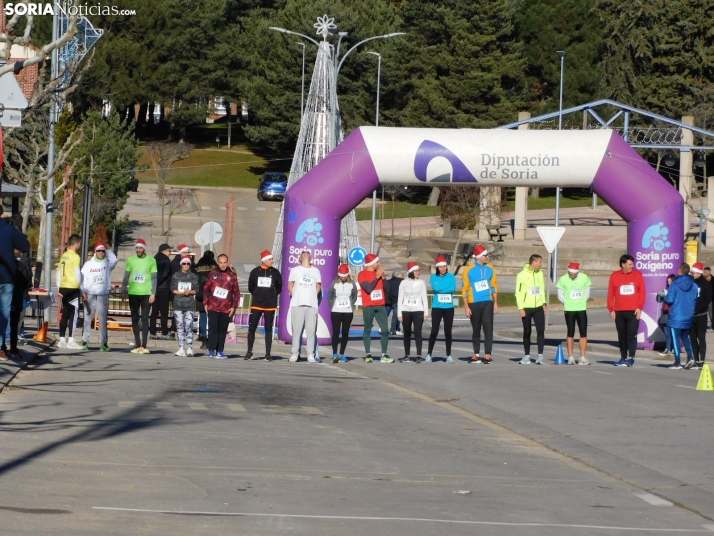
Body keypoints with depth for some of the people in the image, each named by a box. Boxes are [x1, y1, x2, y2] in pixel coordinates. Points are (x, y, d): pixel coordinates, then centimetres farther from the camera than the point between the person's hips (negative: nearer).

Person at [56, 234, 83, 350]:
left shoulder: (63, 256, 10)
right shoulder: (75, 257, -10)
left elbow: (59, 272, 12)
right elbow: (78, 274, -11)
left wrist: (59, 288, 15)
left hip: (63, 288, 7)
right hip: (73, 288, -7)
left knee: (65, 314, 11)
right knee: (74, 314, -4)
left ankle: (62, 340, 11)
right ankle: (71, 341, -7)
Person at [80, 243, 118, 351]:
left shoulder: (108, 263, 8)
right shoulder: (88, 264, 9)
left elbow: (114, 259, -14)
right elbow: (82, 278, 4)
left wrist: (107, 250, 0)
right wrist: (83, 292, -9)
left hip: (103, 296, 0)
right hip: (89, 295, 0)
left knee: (102, 320, -1)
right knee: (88, 319, 0)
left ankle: (104, 343, 0)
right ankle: (85, 342, 2)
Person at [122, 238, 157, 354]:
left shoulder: (151, 260, 1)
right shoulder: (130, 260, 7)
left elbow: (154, 278, 2)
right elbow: (126, 277, 11)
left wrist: (153, 293, -5)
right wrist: (123, 291, 7)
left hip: (146, 293, -3)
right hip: (133, 293, 3)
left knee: (144, 318, -6)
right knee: (135, 319, 4)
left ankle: (144, 345, -7)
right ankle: (137, 345, 7)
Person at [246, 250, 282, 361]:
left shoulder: (275, 272, 2)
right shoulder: (255, 272, 2)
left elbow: (279, 287, 10)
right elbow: (250, 287, 10)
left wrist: (272, 295, 6)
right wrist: (257, 295, 8)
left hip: (270, 306, 0)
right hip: (256, 305, 0)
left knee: (269, 329, 2)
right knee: (251, 328, -2)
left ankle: (268, 354, 4)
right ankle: (249, 352, 10)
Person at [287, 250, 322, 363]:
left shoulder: (315, 271, 16)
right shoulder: (295, 270, 12)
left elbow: (318, 287, 15)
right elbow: (290, 286, 9)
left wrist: (313, 297, 3)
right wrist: (296, 297, -1)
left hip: (312, 305, 1)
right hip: (297, 304, -1)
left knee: (311, 331, -4)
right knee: (296, 330, -3)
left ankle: (311, 355, -2)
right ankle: (295, 354, 0)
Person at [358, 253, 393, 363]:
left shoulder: (379, 272, 13)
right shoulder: (362, 274, -3)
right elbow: (368, 288, -14)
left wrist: (383, 277, -1)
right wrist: (377, 277, -10)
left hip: (380, 305, 5)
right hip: (368, 306, -4)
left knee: (385, 330, -3)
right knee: (367, 330, 0)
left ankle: (384, 355, -1)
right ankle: (368, 354, 4)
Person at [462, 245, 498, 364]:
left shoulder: (490, 269, 5)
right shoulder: (469, 271, -3)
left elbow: (494, 286, 12)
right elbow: (465, 289, -1)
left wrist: (496, 303, 8)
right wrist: (466, 307, -6)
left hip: (487, 302, 1)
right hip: (474, 304, -1)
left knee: (488, 328, -8)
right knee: (476, 330, 7)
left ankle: (487, 355, -9)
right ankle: (476, 354, 15)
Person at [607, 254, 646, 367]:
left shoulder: (637, 275, 5)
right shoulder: (614, 276, 7)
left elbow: (642, 292, 3)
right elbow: (610, 294, 7)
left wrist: (639, 307, -5)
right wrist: (611, 309, 1)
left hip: (633, 311, -2)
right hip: (619, 312, 2)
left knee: (632, 334, -7)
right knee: (622, 335, 7)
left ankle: (631, 358, -6)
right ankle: (623, 358, 13)